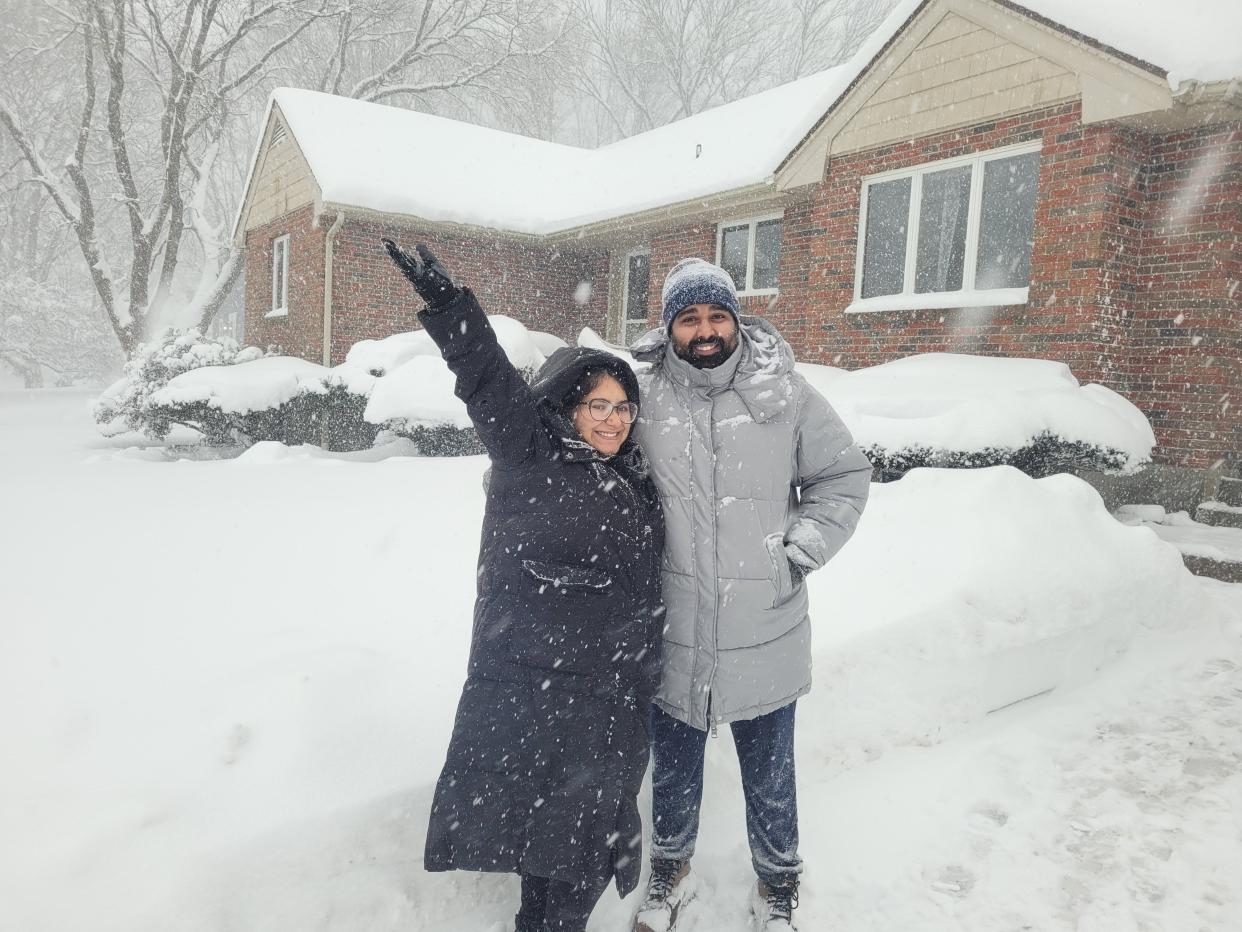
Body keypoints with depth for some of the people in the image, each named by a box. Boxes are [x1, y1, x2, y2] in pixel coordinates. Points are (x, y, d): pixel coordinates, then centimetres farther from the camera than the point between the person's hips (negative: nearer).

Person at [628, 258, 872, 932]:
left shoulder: (784, 395, -6)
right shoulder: (644, 401, -6)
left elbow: (845, 475, 4)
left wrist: (802, 550, -5)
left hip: (765, 633, 0)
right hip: (672, 633, 1)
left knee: (770, 775, 18)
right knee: (673, 768, 22)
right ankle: (669, 868, 50)